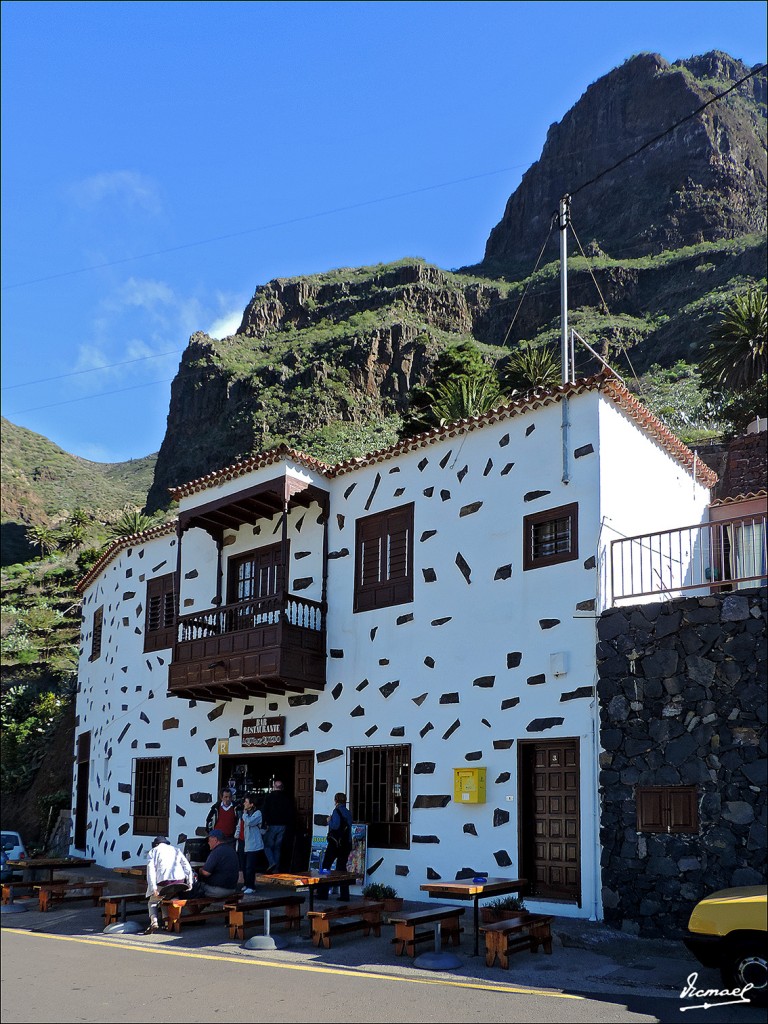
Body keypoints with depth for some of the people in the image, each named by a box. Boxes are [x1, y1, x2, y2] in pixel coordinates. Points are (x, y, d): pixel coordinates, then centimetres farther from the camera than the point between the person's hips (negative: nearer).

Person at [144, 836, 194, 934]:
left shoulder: (152, 852, 15)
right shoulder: (176, 850, 25)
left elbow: (151, 870, 0)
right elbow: (187, 867, 14)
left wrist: (153, 888, -5)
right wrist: (190, 883, 9)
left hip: (163, 883, -3)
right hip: (180, 881, 3)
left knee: (152, 902, 16)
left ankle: (154, 921, -8)